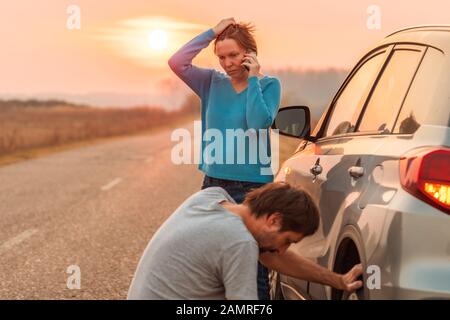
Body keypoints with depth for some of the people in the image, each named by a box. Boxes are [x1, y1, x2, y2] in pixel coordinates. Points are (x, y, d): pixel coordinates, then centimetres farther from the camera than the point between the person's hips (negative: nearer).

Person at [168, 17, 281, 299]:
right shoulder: (213, 83, 7)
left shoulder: (268, 85, -2)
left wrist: (253, 79, -13)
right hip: (214, 183, 4)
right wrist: (212, 33, -6)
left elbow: (259, 123, -18)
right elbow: (177, 62, -6)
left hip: (253, 185, -4)